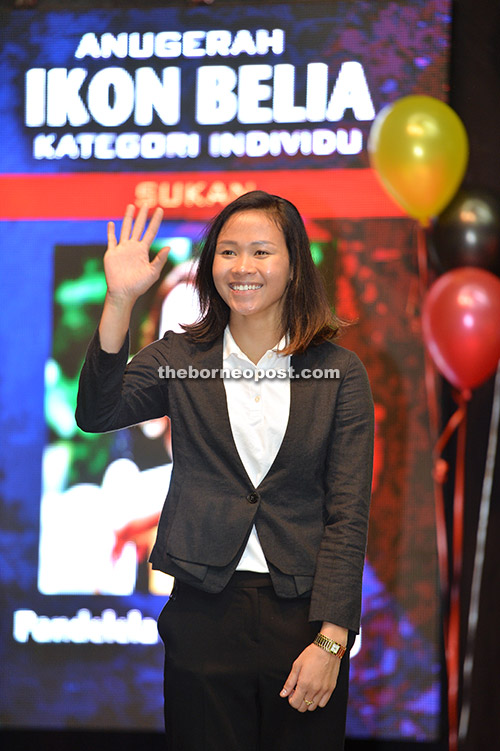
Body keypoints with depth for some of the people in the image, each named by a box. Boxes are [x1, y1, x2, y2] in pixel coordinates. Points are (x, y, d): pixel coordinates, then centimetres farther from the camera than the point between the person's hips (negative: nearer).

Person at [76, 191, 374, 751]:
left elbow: (348, 515, -2)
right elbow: (96, 413, -12)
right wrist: (120, 301, -23)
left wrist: (331, 640, -11)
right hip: (205, 615, 1)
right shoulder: (180, 358, 7)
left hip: (303, 617, 0)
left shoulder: (339, 372, 2)